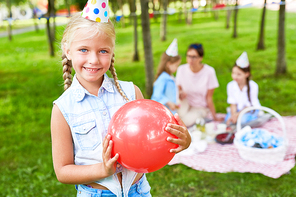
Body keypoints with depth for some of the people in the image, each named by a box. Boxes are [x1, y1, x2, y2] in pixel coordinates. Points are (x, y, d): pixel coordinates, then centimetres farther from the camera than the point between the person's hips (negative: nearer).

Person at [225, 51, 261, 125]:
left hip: (251, 110, -2)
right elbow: (233, 104, -6)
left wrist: (238, 114, -26)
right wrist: (233, 115, -25)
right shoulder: (230, 85, -9)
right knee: (228, 119, -28)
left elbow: (250, 106, -15)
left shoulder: (253, 86, -18)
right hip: (237, 110, 2)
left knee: (243, 119, -33)